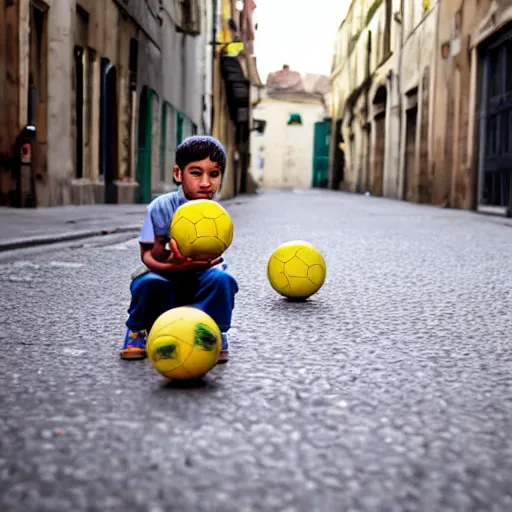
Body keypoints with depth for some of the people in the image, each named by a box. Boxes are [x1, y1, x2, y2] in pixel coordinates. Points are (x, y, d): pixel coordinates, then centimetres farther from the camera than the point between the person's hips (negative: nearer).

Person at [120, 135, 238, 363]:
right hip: (169, 281, 0)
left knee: (221, 279, -30)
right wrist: (175, 265, -34)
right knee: (148, 282, -32)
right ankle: (138, 331, 0)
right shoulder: (161, 208, -12)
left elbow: (208, 260, -13)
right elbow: (149, 256, -13)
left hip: (199, 281, 1)